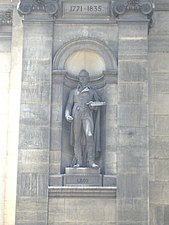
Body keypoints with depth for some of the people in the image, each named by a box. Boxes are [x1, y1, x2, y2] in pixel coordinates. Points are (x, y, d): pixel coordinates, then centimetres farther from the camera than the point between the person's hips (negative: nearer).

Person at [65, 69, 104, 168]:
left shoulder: (92, 91, 19)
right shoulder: (74, 92, 21)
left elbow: (98, 103, 20)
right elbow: (69, 105, 15)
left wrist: (94, 106, -4)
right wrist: (67, 114, -3)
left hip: (87, 115, -1)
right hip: (76, 115, 1)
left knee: (89, 136, -17)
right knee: (77, 139, -5)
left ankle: (91, 161, -21)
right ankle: (79, 161, -3)